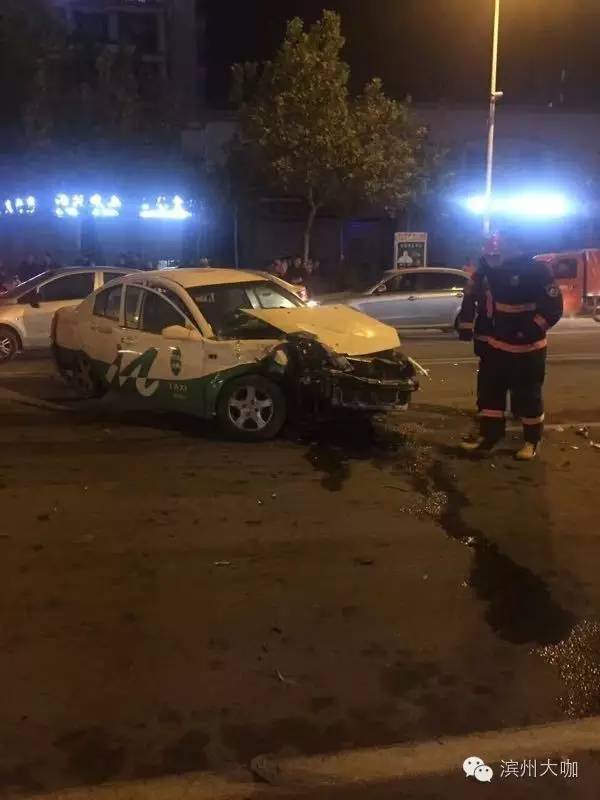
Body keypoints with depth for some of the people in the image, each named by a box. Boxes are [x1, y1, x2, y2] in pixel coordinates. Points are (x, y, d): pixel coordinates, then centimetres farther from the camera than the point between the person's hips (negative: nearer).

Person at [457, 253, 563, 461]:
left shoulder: (535, 270, -16)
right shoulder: (486, 269, 4)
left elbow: (553, 307, -18)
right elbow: (470, 297, 17)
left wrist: (529, 332, -24)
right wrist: (466, 325, 8)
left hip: (526, 348, -6)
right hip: (493, 346, 6)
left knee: (527, 396, 4)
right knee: (488, 392, 11)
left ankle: (532, 440, 20)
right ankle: (488, 436, 23)